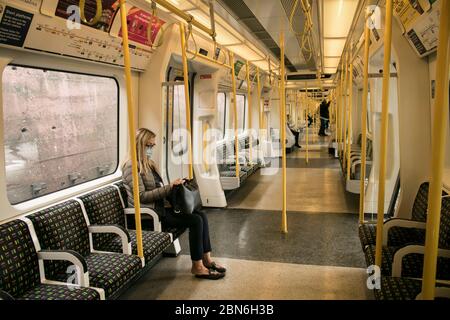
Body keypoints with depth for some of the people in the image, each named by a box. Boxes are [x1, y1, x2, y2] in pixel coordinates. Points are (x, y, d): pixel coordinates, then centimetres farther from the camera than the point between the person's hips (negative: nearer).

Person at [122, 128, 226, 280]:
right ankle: (197, 267, -10)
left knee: (201, 215, -7)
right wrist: (169, 187, -20)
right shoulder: (131, 166, -13)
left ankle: (206, 259, -1)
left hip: (160, 208, 9)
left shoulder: (148, 163, 16)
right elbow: (142, 196, -19)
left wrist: (173, 186, 3)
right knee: (195, 220, -19)